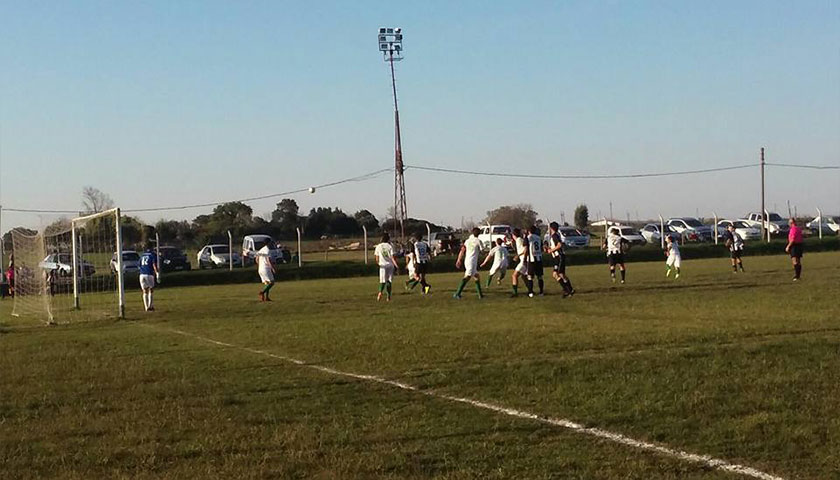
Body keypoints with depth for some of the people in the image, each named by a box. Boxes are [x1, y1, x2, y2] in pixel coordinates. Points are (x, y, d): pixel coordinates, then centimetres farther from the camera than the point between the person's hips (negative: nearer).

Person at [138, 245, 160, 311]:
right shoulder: (153, 255, 2)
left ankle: (146, 307, 7)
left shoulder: (142, 255, 17)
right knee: (151, 291, 9)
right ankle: (150, 306, 1)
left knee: (145, 292, 11)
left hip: (142, 274, 4)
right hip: (149, 274, -4)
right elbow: (154, 264, -12)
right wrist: (157, 273, -19)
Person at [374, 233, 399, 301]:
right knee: (389, 281, 7)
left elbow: (377, 258, 7)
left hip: (382, 265, 1)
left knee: (382, 281, 3)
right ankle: (388, 296, 3)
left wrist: (378, 263, 24)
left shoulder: (378, 246, 2)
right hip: (390, 265, -1)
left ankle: (380, 292, -23)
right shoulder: (390, 246, -4)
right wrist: (396, 265, -5)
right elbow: (392, 257, -9)